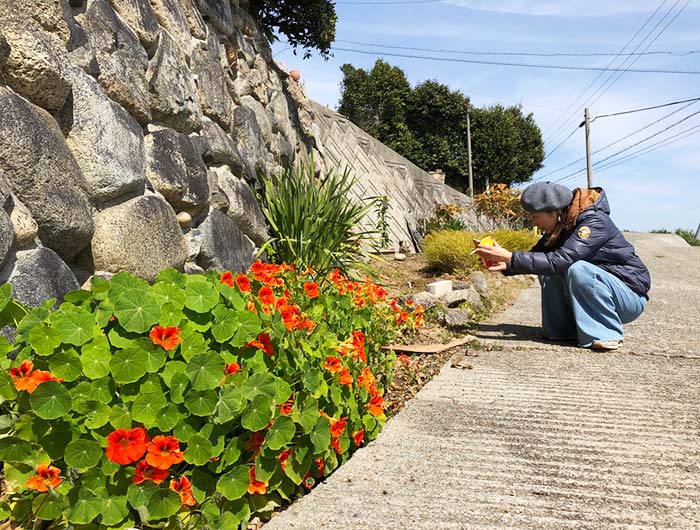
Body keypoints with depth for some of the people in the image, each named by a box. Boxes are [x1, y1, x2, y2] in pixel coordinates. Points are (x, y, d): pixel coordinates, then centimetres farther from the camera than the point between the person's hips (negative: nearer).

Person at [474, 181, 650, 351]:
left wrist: (510, 258, -36)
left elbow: (560, 260, -35)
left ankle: (606, 333, -19)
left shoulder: (595, 222, -24)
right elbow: (537, 255, -2)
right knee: (548, 271, -9)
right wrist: (505, 264, -21)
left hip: (631, 295, -7)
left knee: (578, 268, -31)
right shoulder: (560, 227, 1)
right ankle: (565, 328, -1)